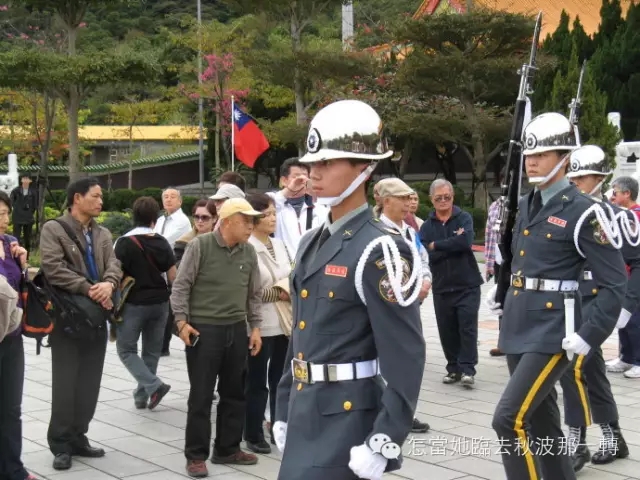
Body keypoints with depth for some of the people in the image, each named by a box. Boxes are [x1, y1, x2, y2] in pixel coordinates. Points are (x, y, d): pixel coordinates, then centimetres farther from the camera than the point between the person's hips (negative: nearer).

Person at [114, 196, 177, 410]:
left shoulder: (124, 243, -10)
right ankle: (142, 395, 18)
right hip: (159, 302, 4)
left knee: (126, 349, 8)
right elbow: (173, 277, 2)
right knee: (152, 351, 14)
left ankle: (154, 385, -7)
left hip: (134, 303, -4)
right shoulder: (162, 242, 0)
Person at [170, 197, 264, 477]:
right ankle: (196, 455, 8)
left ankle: (227, 449, 24)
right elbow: (181, 286, -7)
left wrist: (255, 327, 10)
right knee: (201, 396, -1)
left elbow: (254, 294, 14)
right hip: (203, 329, -5)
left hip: (236, 330, 6)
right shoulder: (200, 246, -9)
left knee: (234, 393, 11)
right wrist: (182, 321, -12)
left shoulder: (249, 252, 7)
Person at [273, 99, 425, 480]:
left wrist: (382, 443, -19)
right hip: (305, 420, 8)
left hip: (348, 427, -8)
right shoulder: (313, 244, 11)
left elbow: (406, 359, -18)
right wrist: (284, 413, 17)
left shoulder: (381, 250, -15)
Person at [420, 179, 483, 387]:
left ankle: (467, 369, 3)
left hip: (467, 285, -2)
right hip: (442, 287, 3)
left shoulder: (464, 218, -1)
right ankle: (453, 368, 19)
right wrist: (453, 244, -15)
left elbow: (465, 242, -20)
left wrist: (436, 245, -12)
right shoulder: (427, 226, 5)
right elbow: (427, 255, -8)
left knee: (468, 327, -4)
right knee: (447, 330, 6)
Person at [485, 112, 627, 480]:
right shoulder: (526, 206, 11)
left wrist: (589, 336, -16)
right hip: (518, 327, 8)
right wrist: (502, 291, 14)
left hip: (552, 331, -7)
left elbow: (615, 282, -11)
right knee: (541, 421, 15)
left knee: (510, 419, -15)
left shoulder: (583, 211, -11)